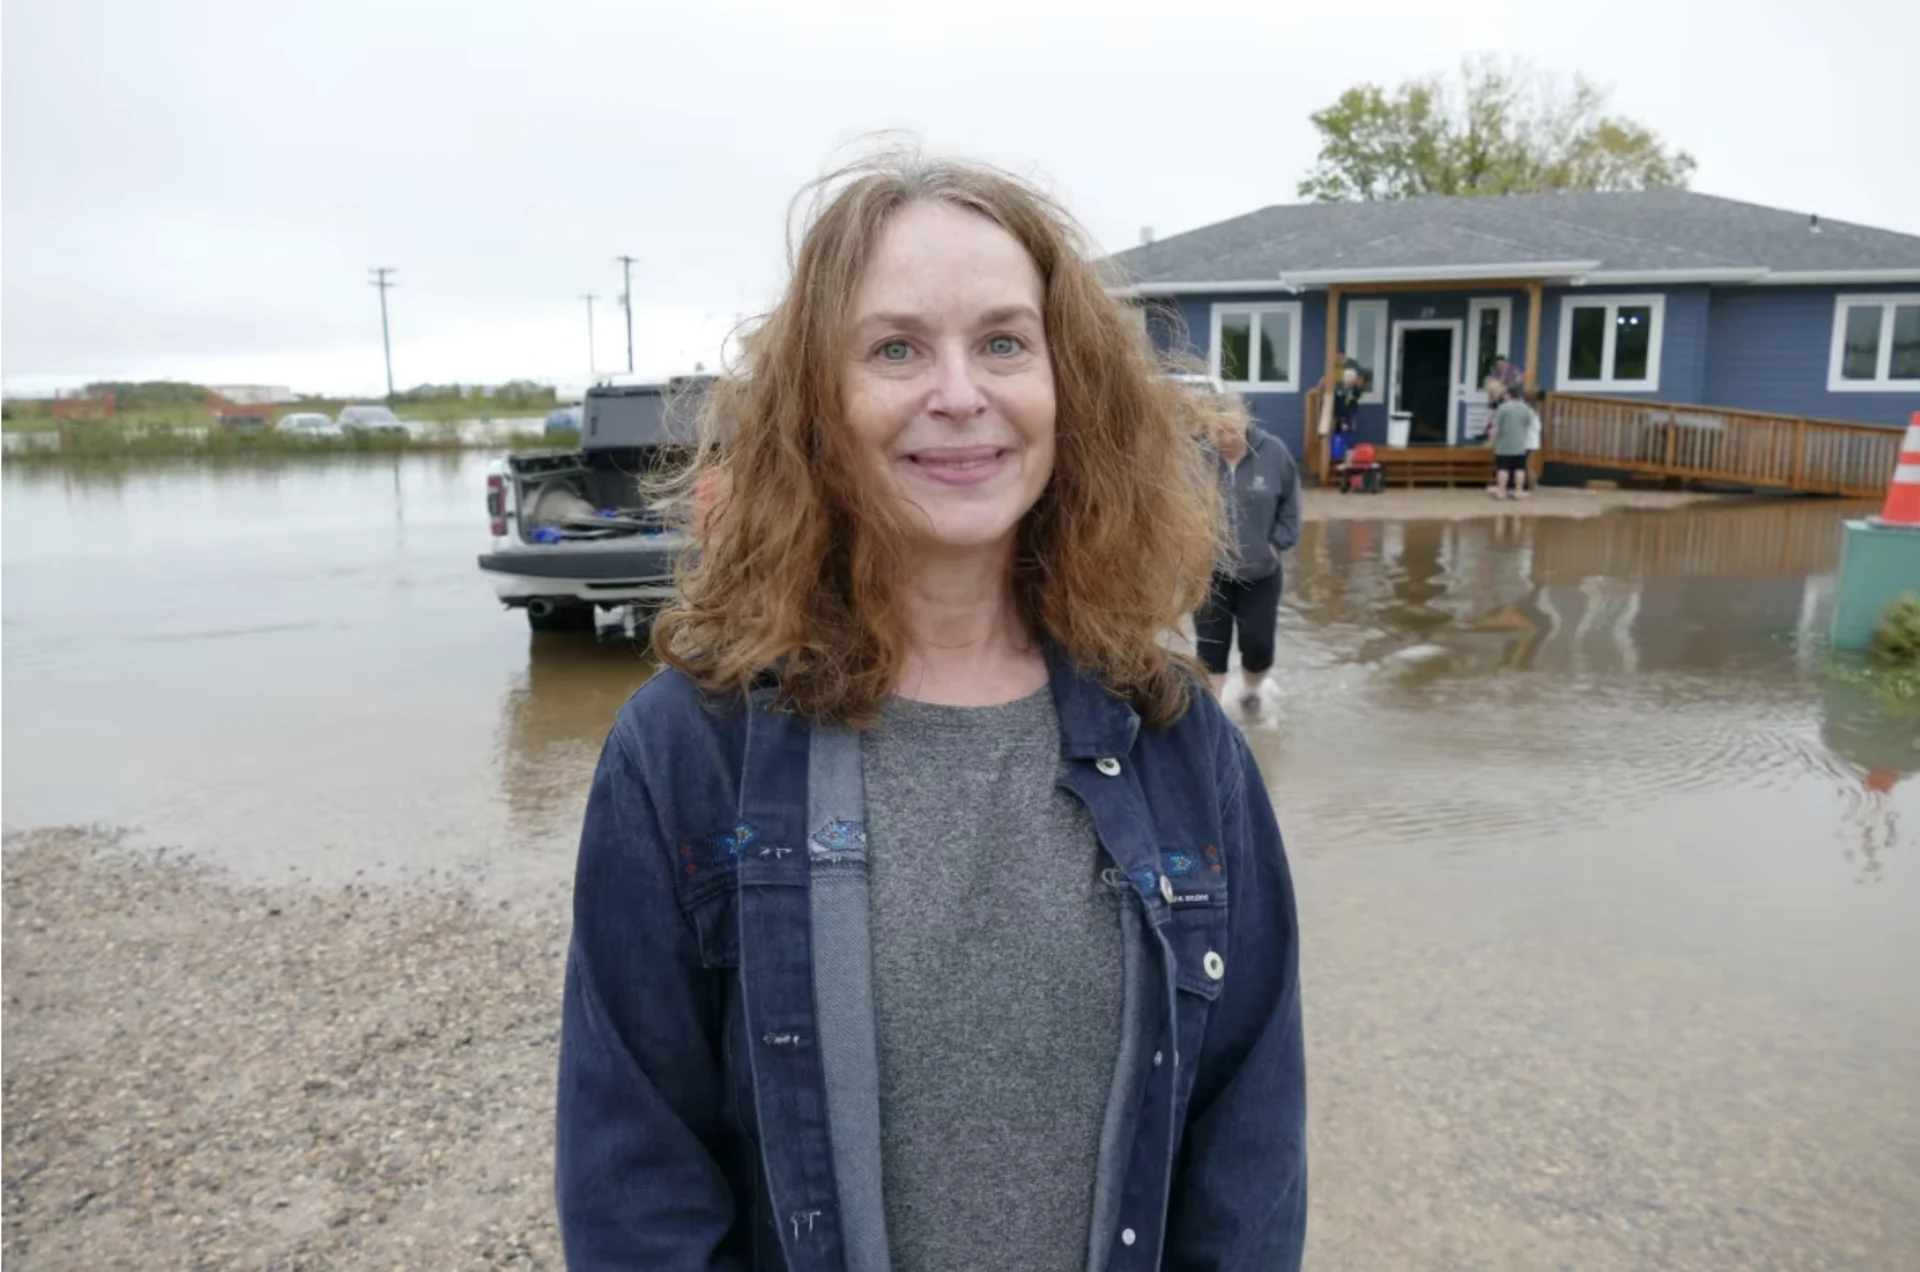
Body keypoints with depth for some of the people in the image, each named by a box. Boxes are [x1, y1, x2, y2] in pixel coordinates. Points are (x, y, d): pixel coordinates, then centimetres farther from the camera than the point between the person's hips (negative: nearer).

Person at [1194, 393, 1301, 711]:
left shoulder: (1273, 453, -10)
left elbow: (1290, 505, 2)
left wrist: (1278, 544, -4)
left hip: (1260, 571, 1)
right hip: (1208, 571, -1)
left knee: (1259, 643, 7)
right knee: (1210, 644, 3)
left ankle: (1250, 691, 38)